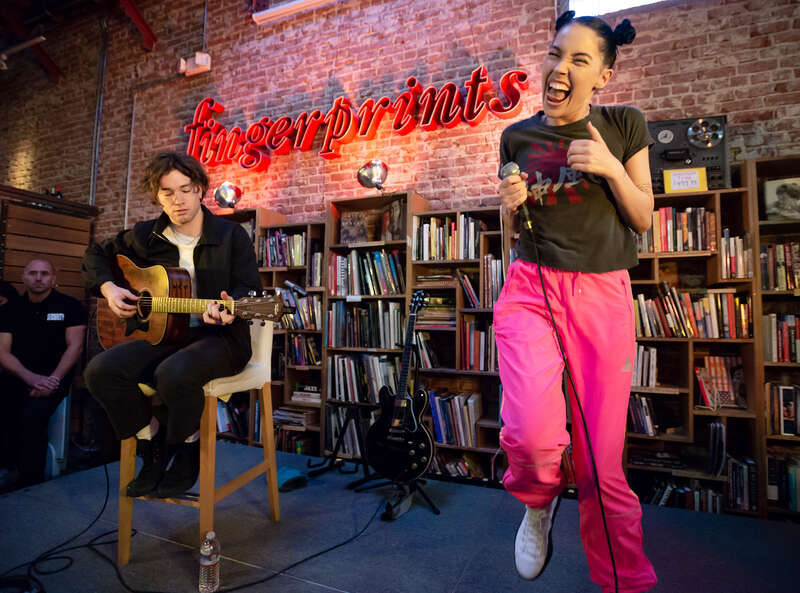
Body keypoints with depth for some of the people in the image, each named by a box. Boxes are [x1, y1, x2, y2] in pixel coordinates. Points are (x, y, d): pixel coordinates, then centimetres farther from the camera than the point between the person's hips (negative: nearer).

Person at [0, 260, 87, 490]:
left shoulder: (70, 306, 2)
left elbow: (75, 346, -4)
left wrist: (53, 380, -16)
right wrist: (31, 378, -15)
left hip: (53, 377, -3)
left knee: (32, 415, -28)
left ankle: (31, 483, -14)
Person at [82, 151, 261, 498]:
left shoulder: (231, 235, -3)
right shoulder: (146, 236, 9)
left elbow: (249, 288, -8)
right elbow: (97, 254, 24)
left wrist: (230, 307, -30)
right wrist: (108, 288, 4)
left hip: (220, 336, -4)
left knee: (174, 372, -35)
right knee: (101, 371, -19)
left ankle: (188, 448, -2)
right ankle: (153, 442, 5)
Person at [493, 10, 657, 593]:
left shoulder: (625, 126, 9)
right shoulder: (519, 137, 11)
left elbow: (643, 220, 8)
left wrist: (611, 168, -8)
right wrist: (511, 204, -4)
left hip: (604, 295, 0)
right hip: (530, 288, 0)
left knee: (602, 463, 0)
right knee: (533, 433, -25)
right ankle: (538, 503, 13)